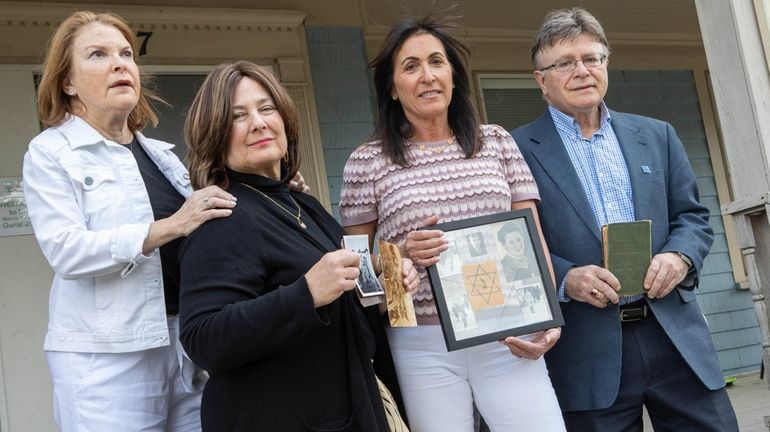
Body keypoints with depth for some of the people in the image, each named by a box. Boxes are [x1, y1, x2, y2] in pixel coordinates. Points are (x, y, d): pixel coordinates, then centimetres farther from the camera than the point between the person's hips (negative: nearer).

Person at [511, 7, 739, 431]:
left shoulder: (657, 135, 14)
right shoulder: (517, 150, 0)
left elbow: (693, 216, 15)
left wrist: (680, 256, -6)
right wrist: (564, 278, -18)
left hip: (674, 334, 4)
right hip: (588, 352, -3)